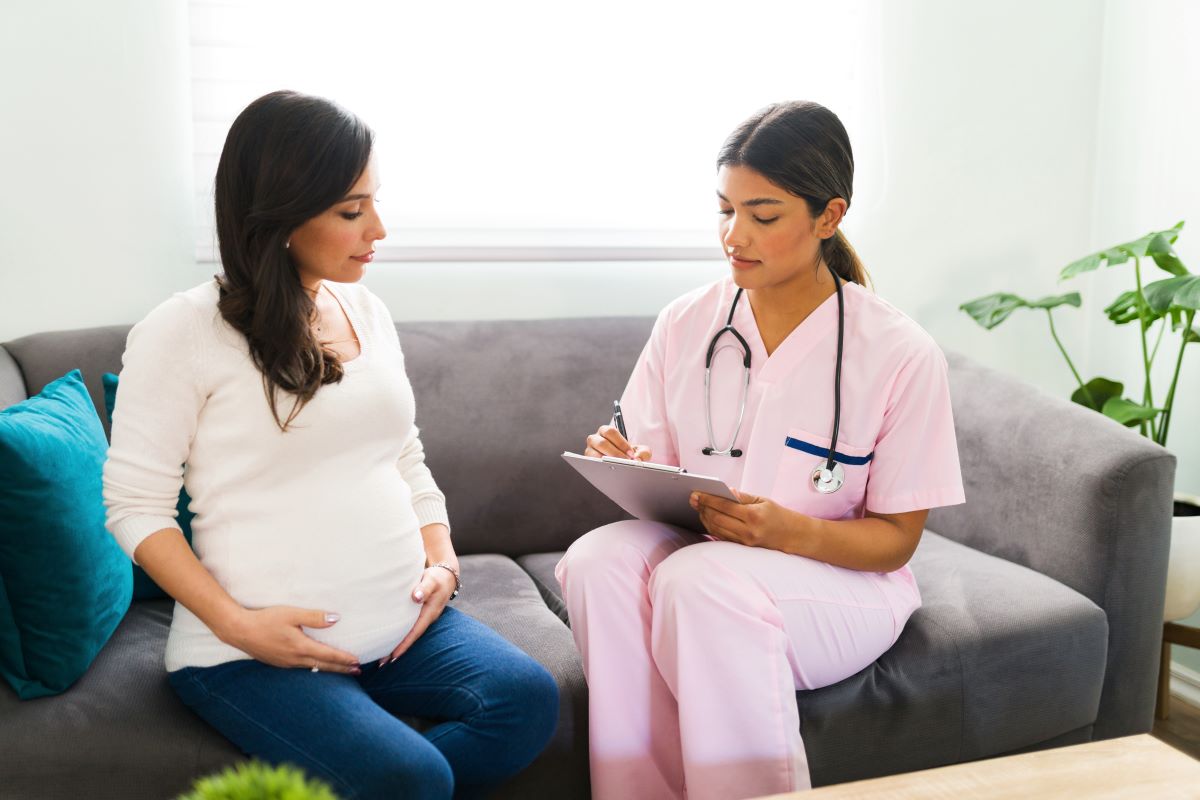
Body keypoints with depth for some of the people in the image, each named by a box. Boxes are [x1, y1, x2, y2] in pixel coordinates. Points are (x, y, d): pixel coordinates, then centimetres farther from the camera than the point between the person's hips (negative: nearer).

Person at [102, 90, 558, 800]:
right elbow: (135, 504, -6)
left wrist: (442, 558, 2)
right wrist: (234, 623, -15)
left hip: (403, 623, 6)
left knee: (528, 699, -18)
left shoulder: (367, 312, 12)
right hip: (262, 651, -6)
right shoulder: (182, 333, -7)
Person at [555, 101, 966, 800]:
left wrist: (789, 531, -23)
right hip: (694, 551, 4)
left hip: (842, 578, -3)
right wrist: (628, 471, -18)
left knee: (700, 580, -35)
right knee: (598, 558, -30)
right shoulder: (686, 323, 2)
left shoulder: (901, 354, -8)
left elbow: (896, 538, -4)